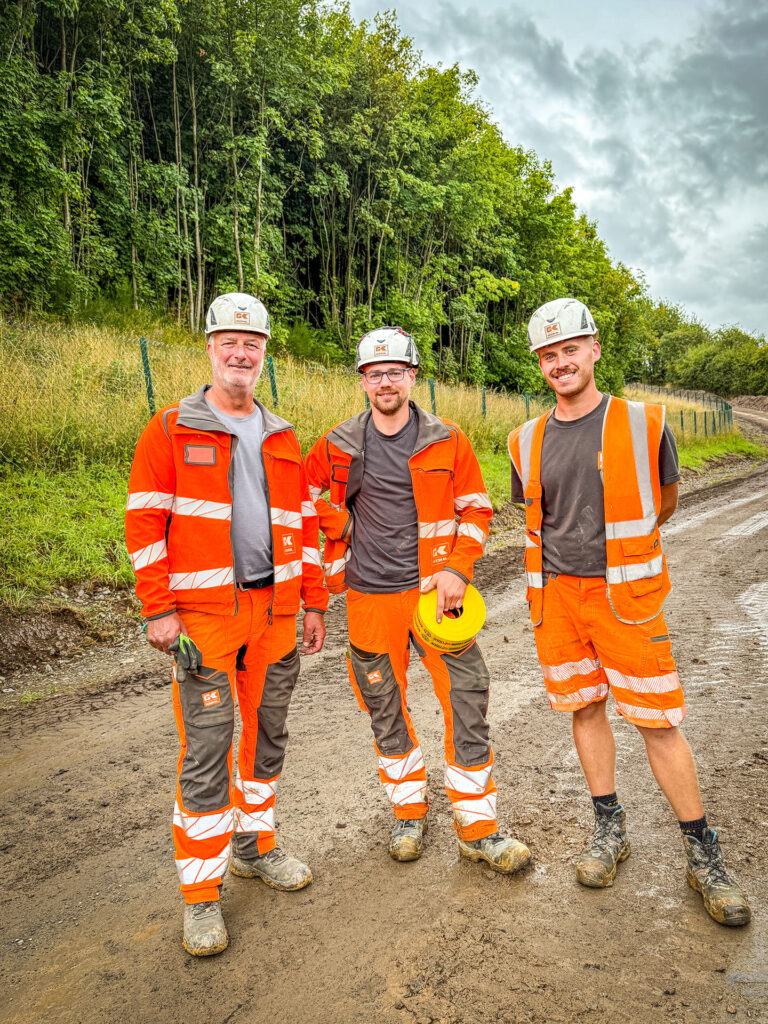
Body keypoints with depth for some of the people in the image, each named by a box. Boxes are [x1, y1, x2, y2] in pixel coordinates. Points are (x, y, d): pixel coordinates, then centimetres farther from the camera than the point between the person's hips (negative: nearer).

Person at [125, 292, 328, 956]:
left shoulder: (282, 439, 12)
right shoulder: (169, 432, -2)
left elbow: (305, 523, 14)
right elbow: (145, 525, -5)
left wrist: (313, 603, 12)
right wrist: (158, 610, -10)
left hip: (275, 608, 5)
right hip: (206, 612, -4)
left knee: (267, 735, 15)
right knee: (206, 752, -1)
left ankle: (253, 845, 36)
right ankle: (201, 891, 15)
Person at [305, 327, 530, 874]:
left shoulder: (447, 441, 1)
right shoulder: (339, 446, 3)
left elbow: (476, 509, 3)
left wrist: (458, 569, -10)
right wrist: (341, 527, 0)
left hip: (433, 590, -1)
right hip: (370, 597, 2)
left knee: (467, 702, -3)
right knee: (385, 710, 12)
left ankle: (478, 827, 14)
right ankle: (410, 812, 33)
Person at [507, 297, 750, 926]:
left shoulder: (642, 424, -4)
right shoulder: (528, 441, 5)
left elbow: (666, 502, 12)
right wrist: (564, 554, 13)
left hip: (625, 596, -3)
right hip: (555, 594, 3)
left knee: (658, 721, 0)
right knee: (585, 709, 12)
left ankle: (703, 853, 19)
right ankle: (610, 829, 31)